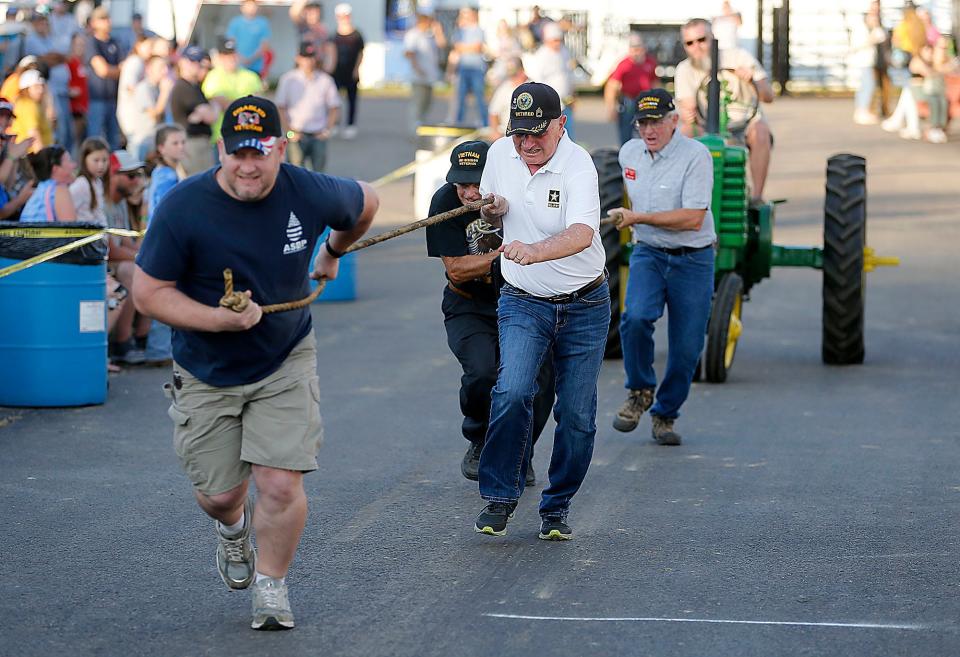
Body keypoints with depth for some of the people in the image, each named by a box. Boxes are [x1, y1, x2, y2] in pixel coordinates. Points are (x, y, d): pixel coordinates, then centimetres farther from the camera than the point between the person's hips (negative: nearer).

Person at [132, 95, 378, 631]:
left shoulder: (309, 194, -14)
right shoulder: (183, 208, -20)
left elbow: (366, 203, 10)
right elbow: (149, 291, -15)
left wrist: (333, 252, 25)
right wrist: (219, 319, -27)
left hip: (286, 364, 0)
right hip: (207, 374, 0)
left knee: (281, 484, -12)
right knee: (218, 494, 8)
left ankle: (272, 585, 14)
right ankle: (233, 528, 47)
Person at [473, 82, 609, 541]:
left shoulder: (577, 166, -20)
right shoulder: (500, 154, -2)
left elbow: (581, 234, -37)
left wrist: (533, 252, -55)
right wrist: (491, 208, -6)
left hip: (584, 306, -2)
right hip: (522, 302, 2)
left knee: (577, 416, 1)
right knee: (512, 393, -20)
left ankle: (557, 508, 19)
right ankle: (499, 498, -7)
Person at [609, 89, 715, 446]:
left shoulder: (696, 155, -16)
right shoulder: (629, 152, 5)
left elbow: (693, 218, -22)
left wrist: (639, 218, -21)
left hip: (692, 259, -3)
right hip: (648, 254, 3)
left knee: (686, 347, 0)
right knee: (636, 316, -25)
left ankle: (664, 414, 21)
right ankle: (640, 391, -4)